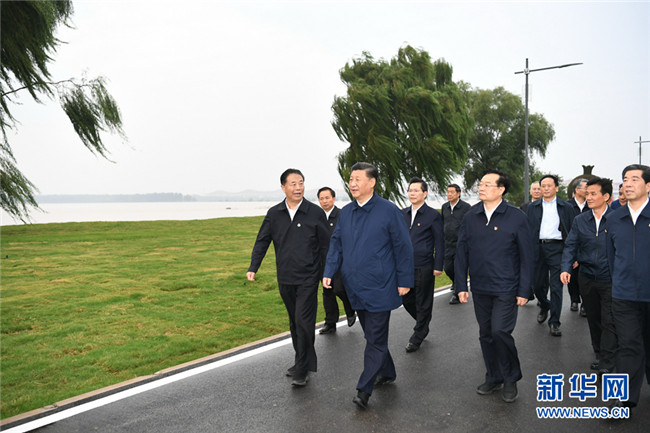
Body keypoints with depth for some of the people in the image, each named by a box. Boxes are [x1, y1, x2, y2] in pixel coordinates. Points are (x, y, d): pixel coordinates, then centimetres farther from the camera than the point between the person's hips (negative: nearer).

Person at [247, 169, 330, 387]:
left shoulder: (316, 213, -5)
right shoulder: (274, 213, 4)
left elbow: (325, 246, -1)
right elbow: (262, 241, 8)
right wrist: (253, 267, -3)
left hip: (308, 278, -4)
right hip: (285, 279, 4)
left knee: (304, 322, -7)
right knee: (294, 323, 15)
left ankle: (303, 370, 4)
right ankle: (301, 361, 31)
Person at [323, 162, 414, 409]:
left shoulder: (389, 211, -8)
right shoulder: (346, 213, 8)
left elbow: (403, 248, -6)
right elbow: (336, 245, 12)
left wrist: (404, 280, -7)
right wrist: (329, 272, 0)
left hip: (379, 287, -6)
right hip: (355, 287, 6)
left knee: (375, 339, -1)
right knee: (372, 336, 18)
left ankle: (364, 390, 5)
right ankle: (387, 373, 36)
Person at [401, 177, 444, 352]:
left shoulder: (433, 215, -5)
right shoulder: (402, 214, 9)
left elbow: (439, 242, -4)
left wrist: (438, 266, -9)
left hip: (424, 267, -5)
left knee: (423, 303, 6)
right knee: (406, 300, 12)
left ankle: (417, 338, 21)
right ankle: (423, 325, 37)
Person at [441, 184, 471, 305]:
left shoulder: (466, 207, -8)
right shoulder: (445, 206, 6)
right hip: (448, 244, 5)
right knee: (448, 268, 10)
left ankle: (457, 295, 7)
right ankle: (456, 282, 41)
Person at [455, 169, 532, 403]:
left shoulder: (516, 217, -7)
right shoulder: (471, 217, 2)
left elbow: (526, 257, -4)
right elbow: (462, 253, 7)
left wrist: (524, 290, -6)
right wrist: (461, 285, 4)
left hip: (506, 288, -4)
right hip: (480, 288, 4)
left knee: (500, 331, -10)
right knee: (485, 335, 12)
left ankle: (511, 379, 14)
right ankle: (493, 378, 30)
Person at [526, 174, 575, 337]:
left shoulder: (566, 207, 6)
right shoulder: (533, 207, 11)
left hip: (557, 248, -2)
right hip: (537, 248, 2)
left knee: (556, 286, -4)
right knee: (537, 284, 8)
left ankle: (554, 322, 5)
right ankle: (544, 306, 38)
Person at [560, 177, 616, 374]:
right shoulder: (580, 220, 5)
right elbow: (570, 246, 3)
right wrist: (566, 268, -11)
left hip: (610, 279, -4)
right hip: (587, 278, 4)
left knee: (609, 321, -1)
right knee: (593, 319, 14)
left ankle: (607, 362, 5)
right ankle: (599, 354, 29)